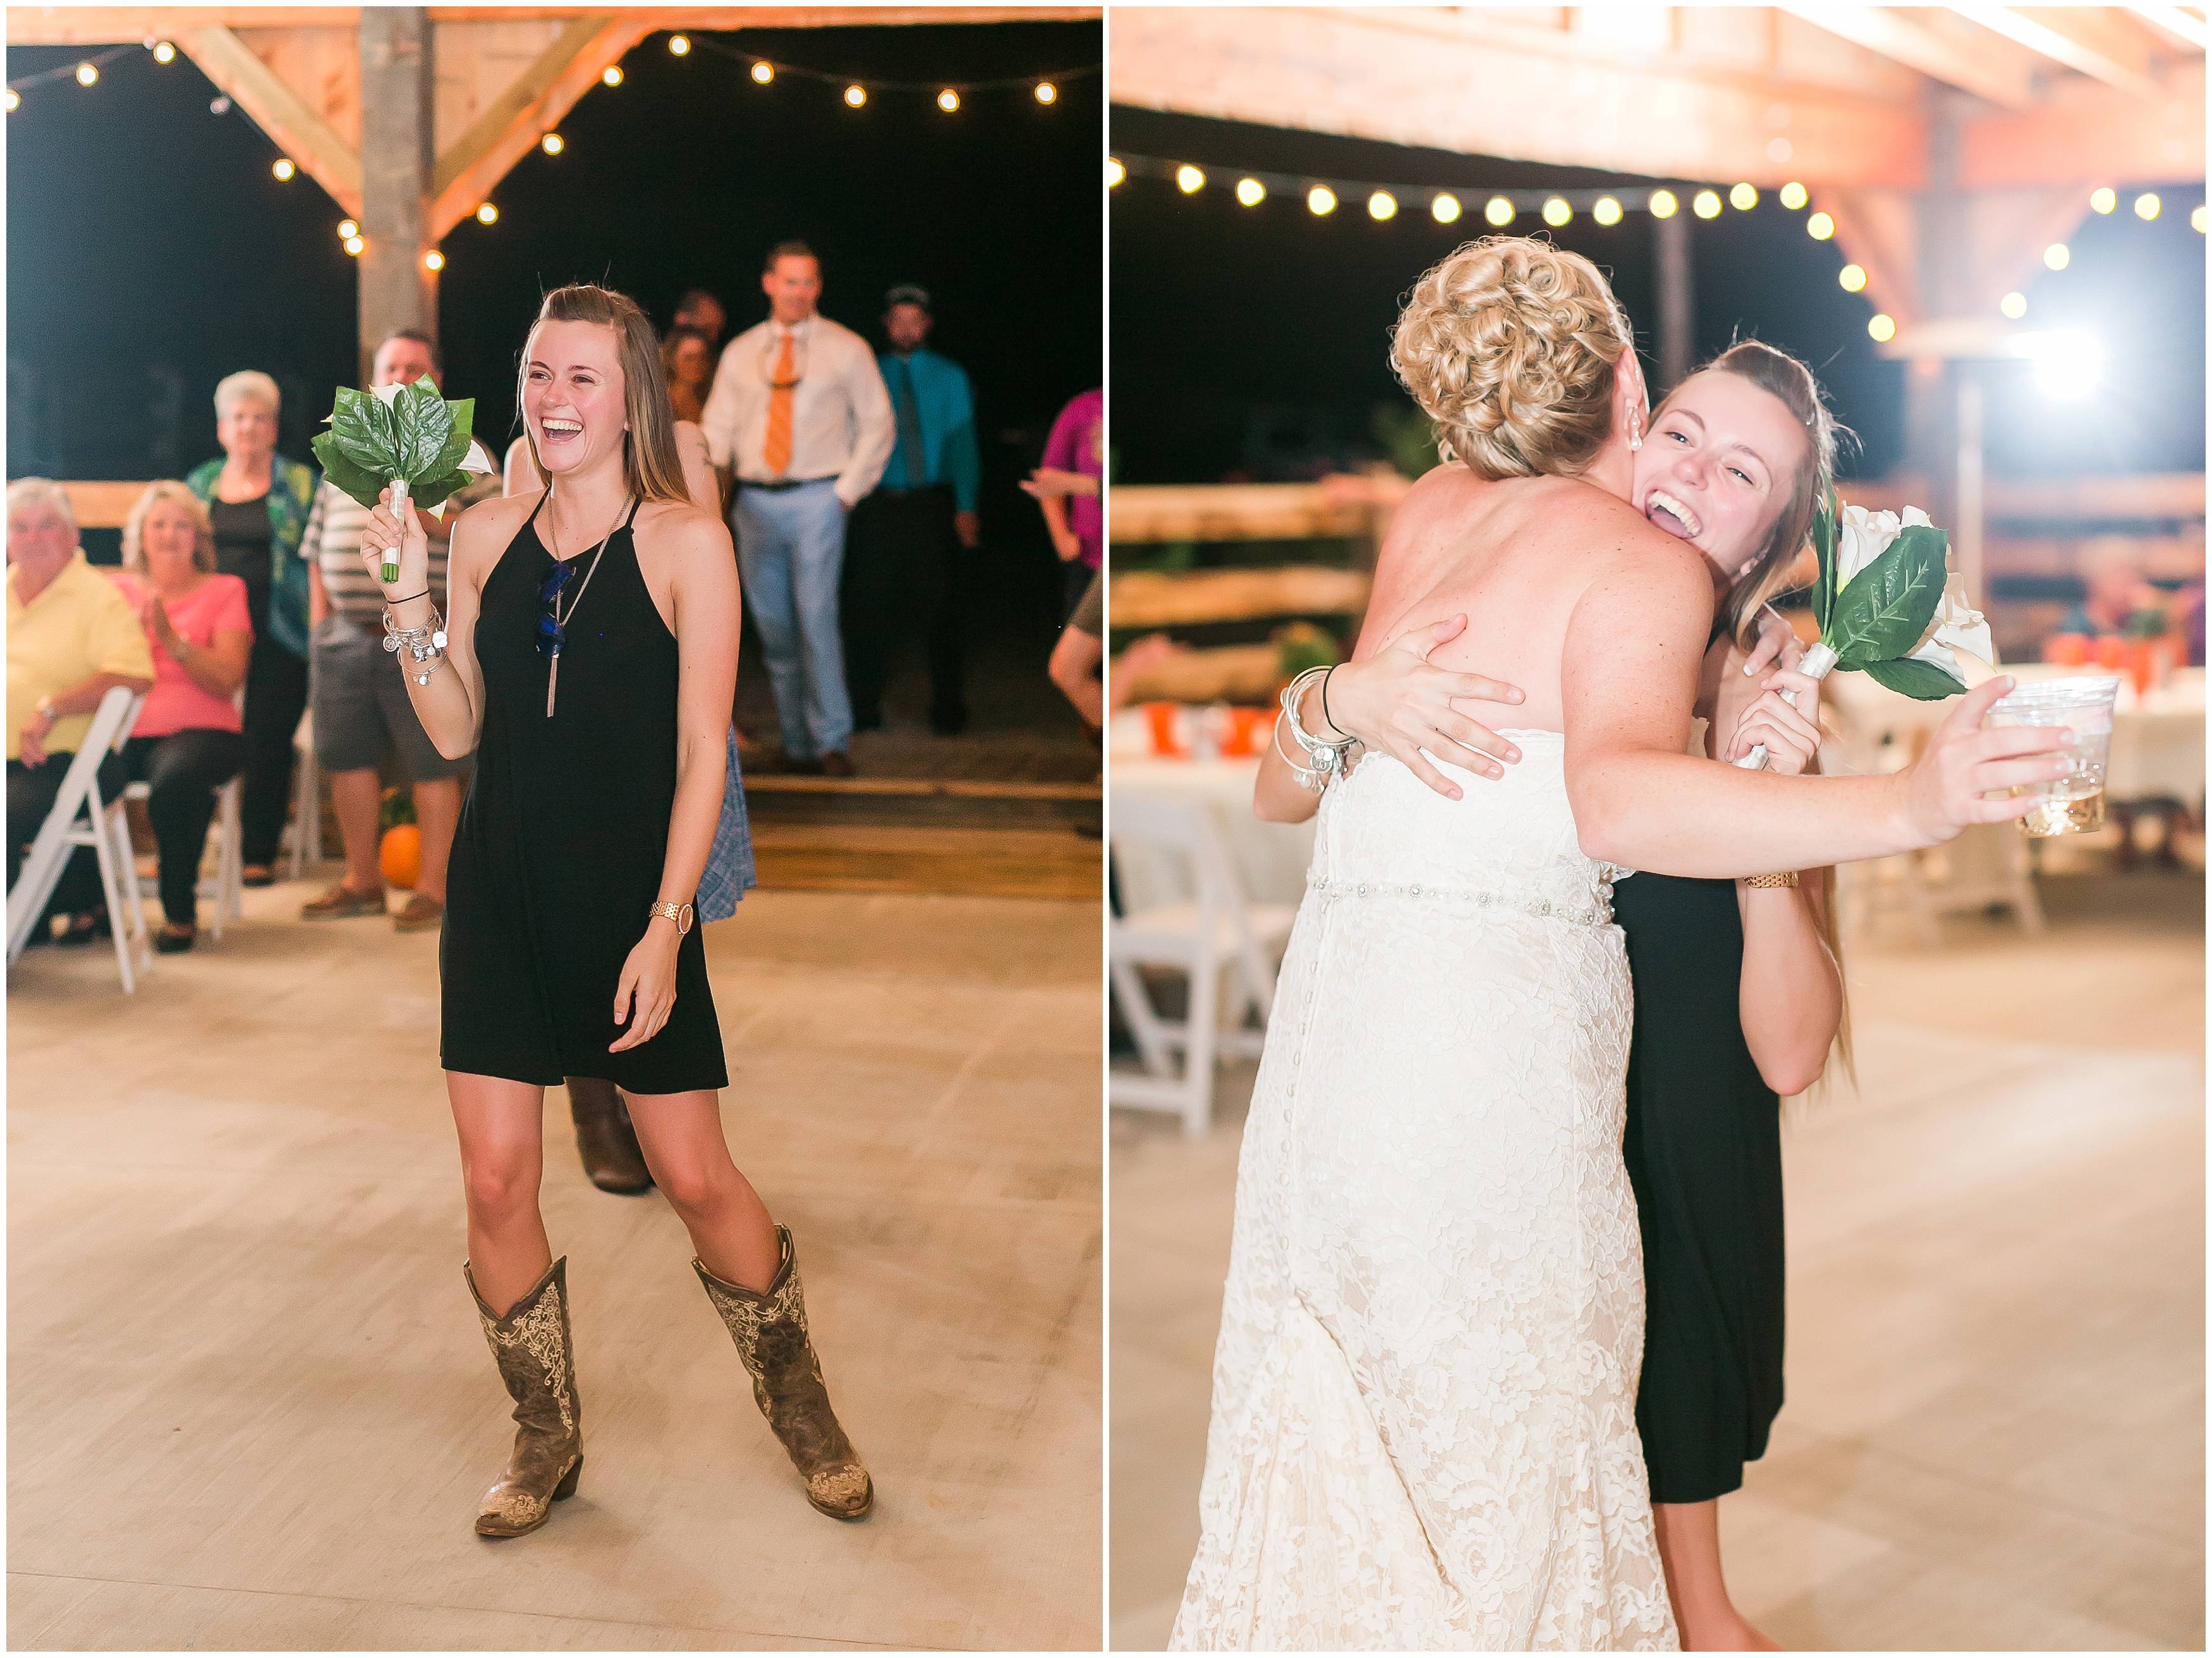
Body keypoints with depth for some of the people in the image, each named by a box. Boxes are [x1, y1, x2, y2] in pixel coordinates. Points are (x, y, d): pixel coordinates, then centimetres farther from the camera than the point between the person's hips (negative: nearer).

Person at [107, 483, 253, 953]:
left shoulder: (224, 591, 7)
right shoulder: (121, 591, 17)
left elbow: (227, 680, -6)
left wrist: (173, 640, -17)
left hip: (200, 730, -3)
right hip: (126, 733, 3)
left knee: (173, 778, -37)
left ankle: (181, 912, -17)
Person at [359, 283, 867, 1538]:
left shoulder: (686, 543, -7)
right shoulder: (488, 535, 5)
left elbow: (702, 751, -8)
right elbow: (456, 732, 7)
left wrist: (666, 927, -14)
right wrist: (409, 595, -6)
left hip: (631, 895, -4)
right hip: (501, 893, 4)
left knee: (697, 1178, 0)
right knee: (496, 1182, 3)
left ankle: (804, 1412, 24)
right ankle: (549, 1443, 24)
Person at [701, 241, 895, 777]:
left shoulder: (846, 350, 4)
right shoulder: (740, 352, 12)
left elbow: (877, 424, 5)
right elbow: (718, 427, 10)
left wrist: (849, 490, -3)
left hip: (816, 499, -3)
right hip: (755, 503, 4)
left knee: (817, 616, -15)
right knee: (773, 626, 4)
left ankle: (832, 742, -9)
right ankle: (796, 743, 12)